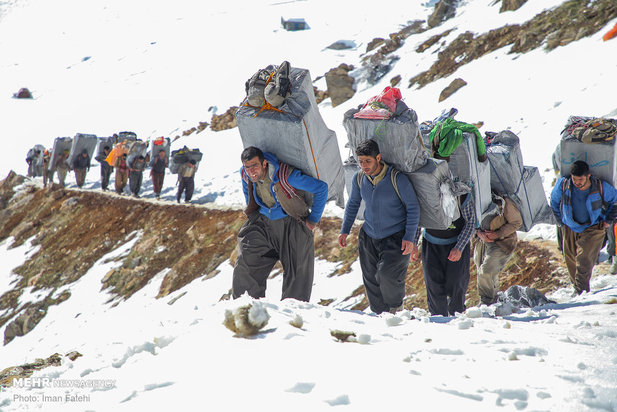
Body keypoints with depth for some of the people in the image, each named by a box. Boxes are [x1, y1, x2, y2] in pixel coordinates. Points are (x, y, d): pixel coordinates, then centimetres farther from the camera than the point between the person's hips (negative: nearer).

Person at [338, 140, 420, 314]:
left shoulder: (397, 178, -18)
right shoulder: (359, 178, -3)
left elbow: (413, 208, -10)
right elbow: (353, 204, 15)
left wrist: (409, 238, -15)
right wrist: (345, 230, 10)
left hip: (396, 238, -5)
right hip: (369, 237, 5)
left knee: (387, 275, -22)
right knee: (372, 282, 5)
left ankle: (396, 305, 7)